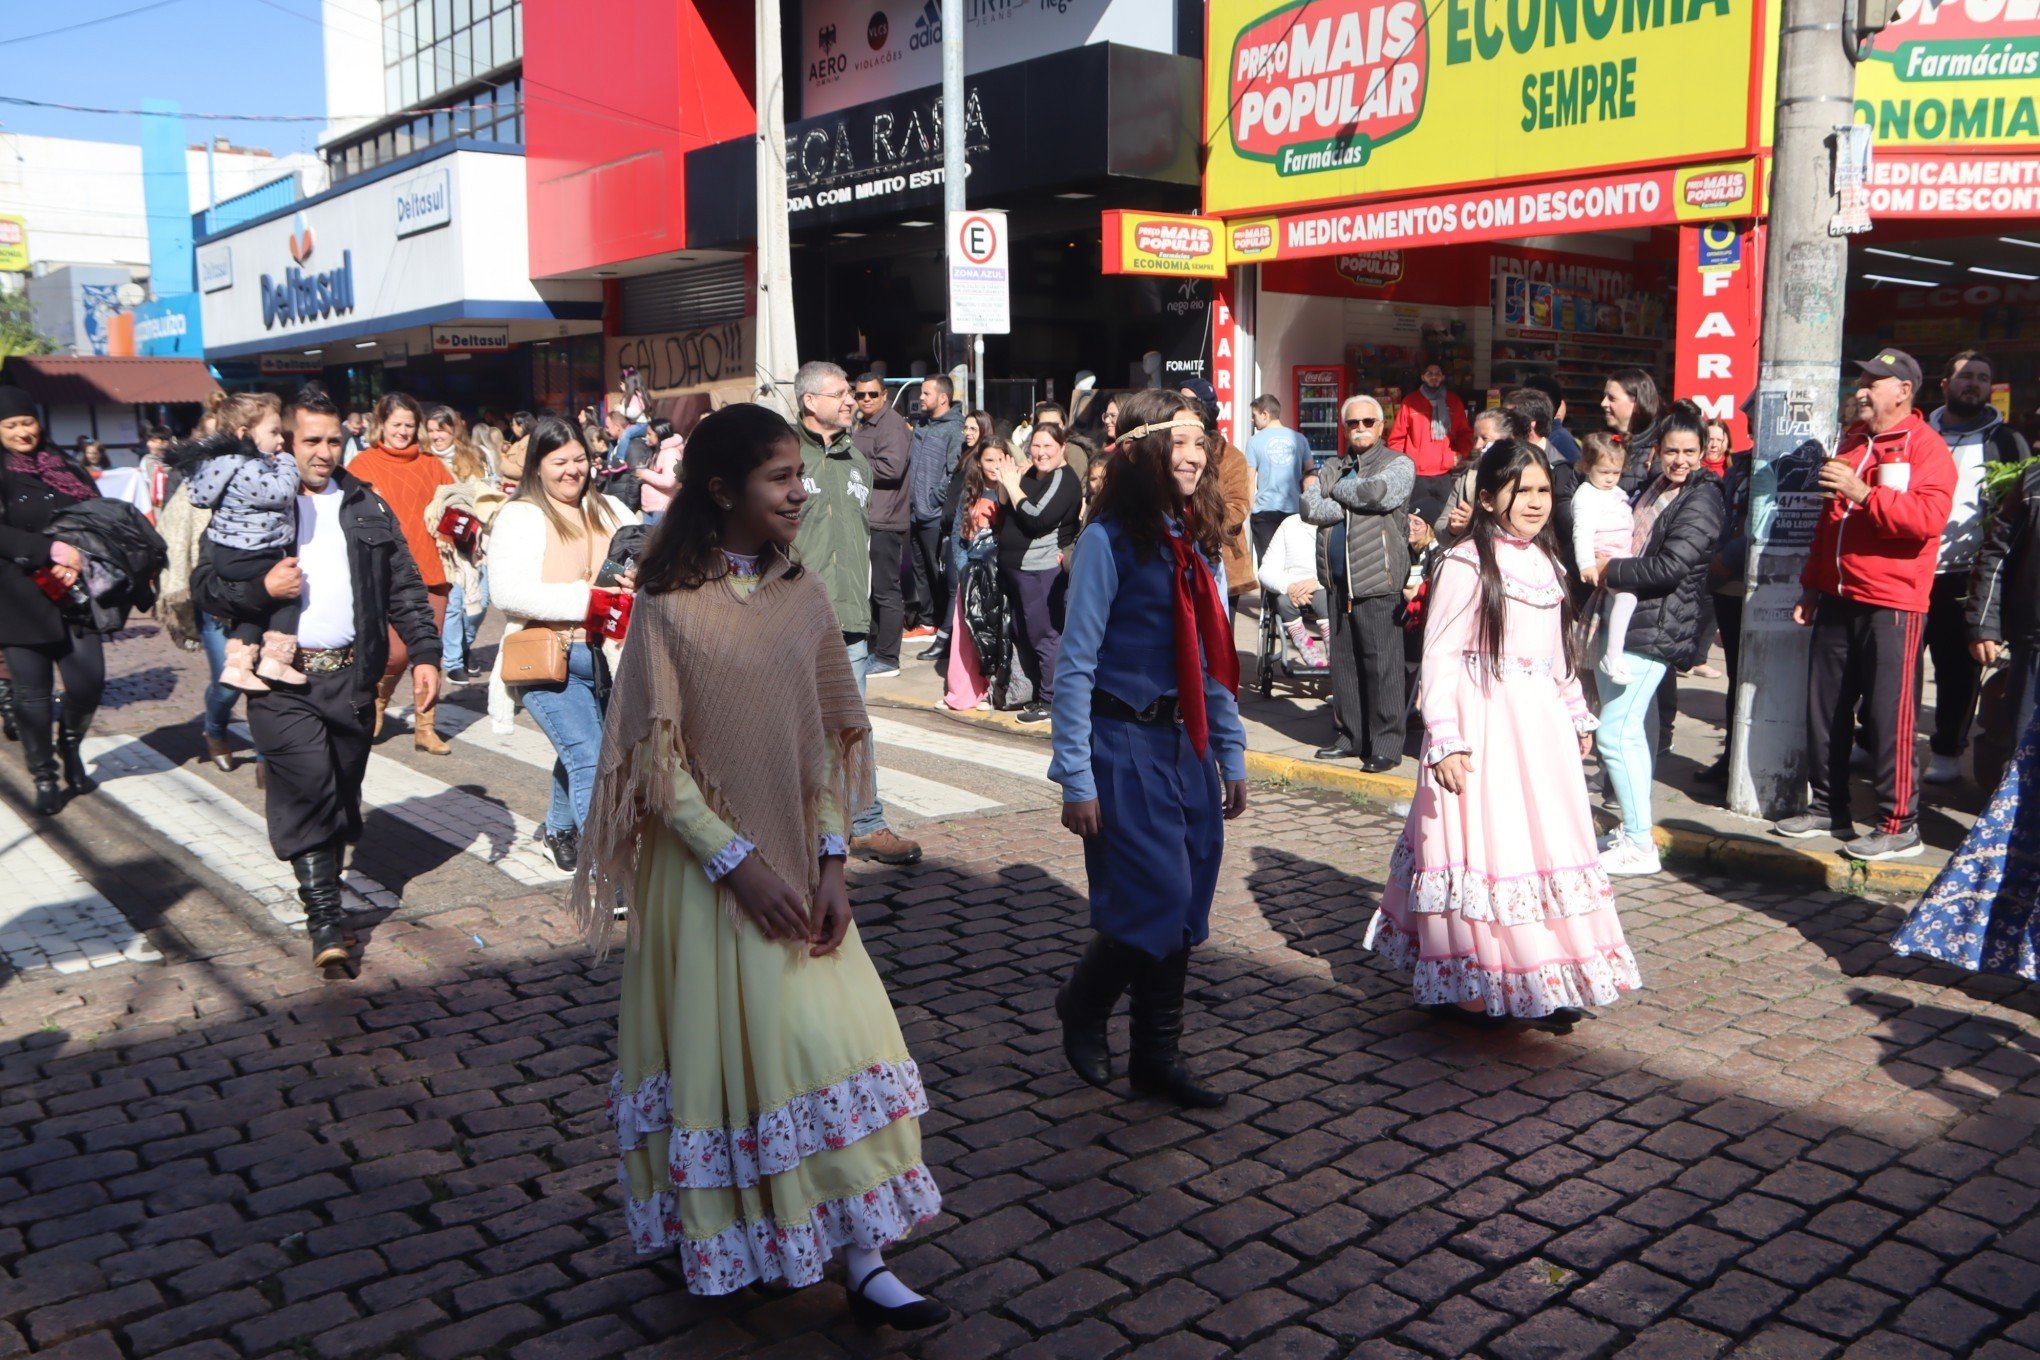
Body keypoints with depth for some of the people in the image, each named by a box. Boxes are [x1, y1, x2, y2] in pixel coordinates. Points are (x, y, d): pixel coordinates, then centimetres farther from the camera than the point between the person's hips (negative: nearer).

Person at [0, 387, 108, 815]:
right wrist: (50, 549, -23)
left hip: (72, 592, 2)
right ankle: (44, 779, 15)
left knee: (88, 680, -4)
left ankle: (69, 747, 27)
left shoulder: (65, 469, 10)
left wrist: (78, 560, -11)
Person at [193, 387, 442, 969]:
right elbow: (204, 585, 1)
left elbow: (405, 588, 13)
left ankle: (327, 902, 27)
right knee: (309, 787, -15)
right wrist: (262, 589, -17)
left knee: (342, 794, 10)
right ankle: (324, 918, -8)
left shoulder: (366, 506, 13)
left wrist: (425, 653, 5)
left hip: (352, 675, 4)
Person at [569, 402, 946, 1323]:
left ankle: (862, 1259, 9)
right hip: (705, 869, -4)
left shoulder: (803, 596, 3)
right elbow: (656, 757, -11)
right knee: (722, 1048, 7)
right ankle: (731, 1246, 29)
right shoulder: (670, 604, -10)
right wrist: (736, 864, -16)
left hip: (796, 866, 4)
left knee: (839, 1041, 0)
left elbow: (830, 738, 5)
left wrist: (830, 861, -3)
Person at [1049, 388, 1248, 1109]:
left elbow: (1214, 661, 15)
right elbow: (1075, 663, -13)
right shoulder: (1109, 540, -11)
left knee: (1185, 908, 10)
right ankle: (1083, 1008, 20)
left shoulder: (1199, 541, 11)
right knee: (1157, 896, -9)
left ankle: (1158, 1059, 24)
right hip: (1126, 743, -7)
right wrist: (1076, 778, -16)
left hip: (1189, 741, 7)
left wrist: (1231, 756, 13)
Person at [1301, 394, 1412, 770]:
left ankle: (1386, 743, 0)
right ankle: (1348, 736, 19)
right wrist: (1354, 502, -10)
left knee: (1381, 663, -6)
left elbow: (1377, 492, -17)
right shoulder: (1333, 467, 18)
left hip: (1377, 581, -5)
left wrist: (1335, 491, -2)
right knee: (1342, 661, 9)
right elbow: (1309, 508, 2)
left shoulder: (1398, 464, 3)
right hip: (1339, 580, 6)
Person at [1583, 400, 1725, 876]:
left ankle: (1641, 845, -6)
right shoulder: (1653, 490, 15)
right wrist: (1604, 565, 6)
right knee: (1630, 730, 14)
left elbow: (1670, 566, -21)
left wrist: (1609, 570, -12)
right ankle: (1631, 829, 25)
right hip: (1626, 619, 9)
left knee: (1614, 733, -12)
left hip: (1657, 627, -9)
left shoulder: (1702, 500, -11)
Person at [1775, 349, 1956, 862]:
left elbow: (1930, 516, -22)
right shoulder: (1851, 439, 17)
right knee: (1825, 708, 10)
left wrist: (1863, 492, -26)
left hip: (1892, 604, -7)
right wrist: (1812, 586, 21)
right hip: (1838, 599, 8)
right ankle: (1829, 809, 21)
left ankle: (1899, 825, 3)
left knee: (1890, 715, -5)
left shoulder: (1926, 447, -6)